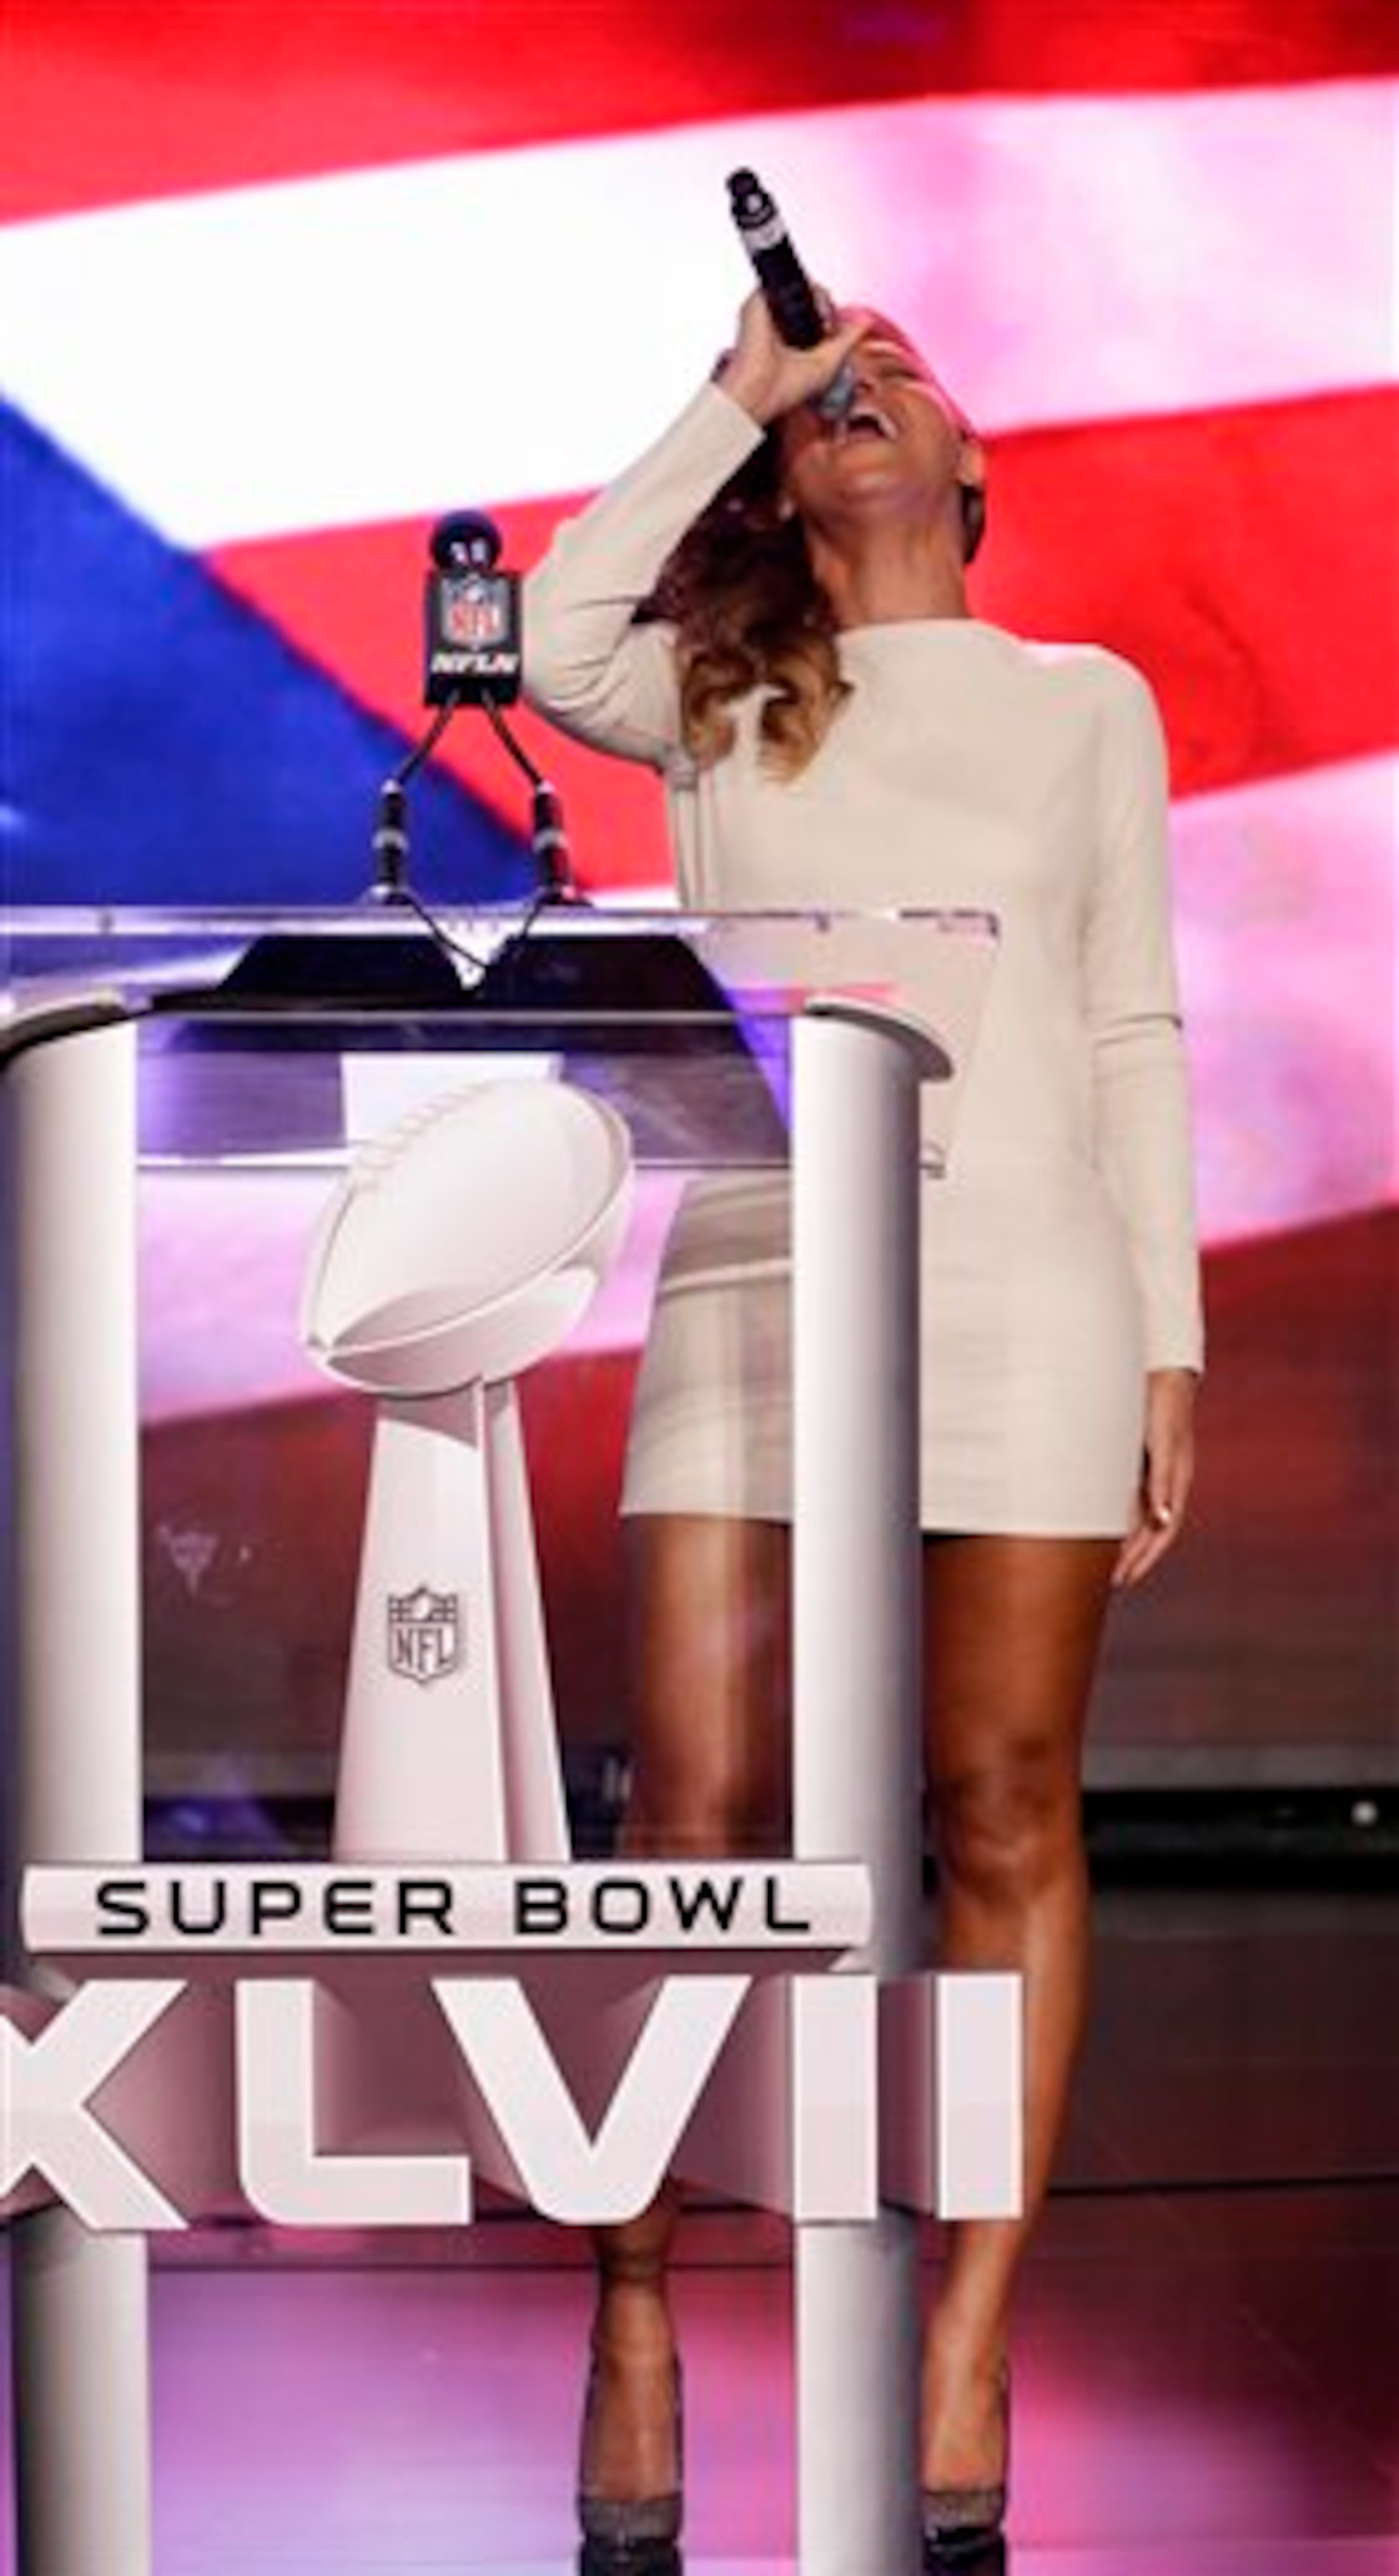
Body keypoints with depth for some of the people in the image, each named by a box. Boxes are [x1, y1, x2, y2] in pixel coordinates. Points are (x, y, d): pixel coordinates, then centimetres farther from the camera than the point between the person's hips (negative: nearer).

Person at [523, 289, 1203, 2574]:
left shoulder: (1086, 701, 15)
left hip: (1021, 1279, 0)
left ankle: (969, 2359, 6)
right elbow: (552, 636, -8)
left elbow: (1136, 1032, 12)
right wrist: (736, 392, 1)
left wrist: (1172, 1346, 4)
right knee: (696, 1826, -5)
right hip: (753, 1275, 0)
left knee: (1005, 1826, 0)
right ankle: (636, 2334, 5)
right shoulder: (719, 700, 15)